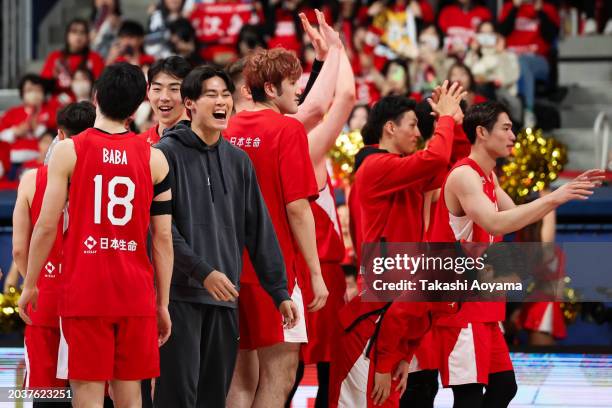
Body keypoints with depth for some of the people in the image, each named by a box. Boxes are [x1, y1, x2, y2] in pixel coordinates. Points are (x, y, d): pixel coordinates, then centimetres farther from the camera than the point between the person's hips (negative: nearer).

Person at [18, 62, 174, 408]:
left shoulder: (68, 151, -3)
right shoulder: (155, 158, 4)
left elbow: (47, 226, -4)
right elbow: (163, 238, 4)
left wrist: (30, 285, 7)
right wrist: (163, 303, 11)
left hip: (84, 294, -2)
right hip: (136, 295, 2)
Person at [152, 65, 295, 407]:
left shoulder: (238, 161, 14)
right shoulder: (168, 153, -3)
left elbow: (260, 231, 15)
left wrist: (279, 291, 10)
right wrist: (203, 272, -17)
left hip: (225, 297, 5)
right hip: (181, 294, -5)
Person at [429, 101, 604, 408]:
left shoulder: (487, 177, 14)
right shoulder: (464, 175, -17)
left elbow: (515, 216, 20)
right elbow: (495, 223, -31)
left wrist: (565, 191, 9)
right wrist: (553, 198, -31)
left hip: (482, 306, 10)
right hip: (461, 306, -10)